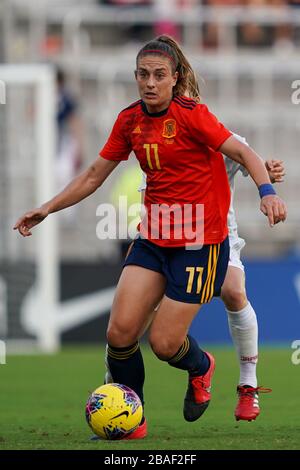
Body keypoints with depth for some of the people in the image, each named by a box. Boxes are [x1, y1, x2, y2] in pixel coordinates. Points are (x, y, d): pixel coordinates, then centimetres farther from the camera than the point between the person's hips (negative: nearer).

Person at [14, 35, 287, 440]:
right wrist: (48, 209, 12)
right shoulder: (130, 121, 5)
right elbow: (94, 175, 15)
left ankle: (200, 367, 32)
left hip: (200, 240, -5)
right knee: (120, 331, -8)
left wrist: (267, 192, -34)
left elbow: (242, 152, -17)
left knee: (164, 343, -6)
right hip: (153, 238, 5)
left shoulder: (190, 114, -13)